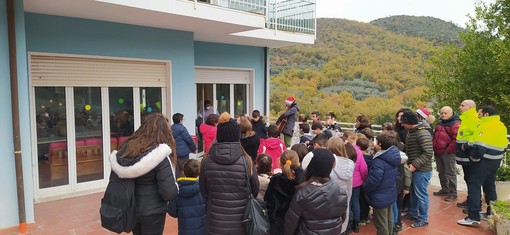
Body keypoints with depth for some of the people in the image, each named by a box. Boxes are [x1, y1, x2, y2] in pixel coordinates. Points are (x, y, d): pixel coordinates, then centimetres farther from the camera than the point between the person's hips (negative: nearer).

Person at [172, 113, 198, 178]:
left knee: (177, 171, 12)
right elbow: (189, 139, -13)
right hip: (183, 153, -7)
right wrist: (194, 149, 2)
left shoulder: (171, 128, 7)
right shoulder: (181, 128, -16)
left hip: (174, 153, 7)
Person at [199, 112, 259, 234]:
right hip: (240, 222, -1)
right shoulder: (247, 161, -15)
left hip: (215, 223, 1)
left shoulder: (207, 160, -12)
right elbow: (255, 191, -1)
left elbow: (203, 192, 1)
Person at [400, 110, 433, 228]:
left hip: (421, 170, -9)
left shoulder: (423, 133, -21)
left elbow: (428, 153, -26)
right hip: (414, 169, 9)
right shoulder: (411, 132, 9)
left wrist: (415, 164, -27)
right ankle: (413, 213, 36)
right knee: (413, 193, 21)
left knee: (421, 194, 3)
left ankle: (423, 218, 17)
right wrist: (409, 163, 8)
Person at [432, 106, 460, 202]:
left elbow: (456, 139, -17)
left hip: (448, 153, -9)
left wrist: (448, 150, -16)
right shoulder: (439, 123, 17)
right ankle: (444, 189, 29)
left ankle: (453, 193, 3)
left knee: (450, 173, -4)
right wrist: (434, 146, 15)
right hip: (438, 152, 9)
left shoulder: (455, 124, -10)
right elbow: (435, 136, 26)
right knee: (441, 172, 17)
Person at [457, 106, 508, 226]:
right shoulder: (501, 126, 13)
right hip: (496, 160, 9)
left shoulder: (486, 126, -17)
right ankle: (491, 213, 28)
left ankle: (473, 217, -7)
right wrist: (497, 157, 18)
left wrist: (474, 158, -10)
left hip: (484, 160, -9)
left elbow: (480, 147, -24)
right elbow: (503, 145, 17)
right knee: (489, 186, 19)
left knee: (474, 186, -6)